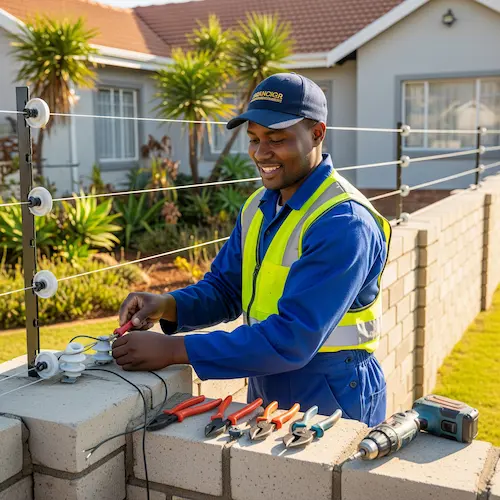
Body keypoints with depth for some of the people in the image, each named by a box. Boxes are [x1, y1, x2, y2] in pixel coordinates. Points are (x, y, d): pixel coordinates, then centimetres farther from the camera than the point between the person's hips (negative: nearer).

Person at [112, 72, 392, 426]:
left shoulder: (343, 224, -24)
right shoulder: (259, 206, 3)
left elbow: (292, 339, -30)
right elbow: (224, 287, 8)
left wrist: (174, 350, -30)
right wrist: (167, 306, -13)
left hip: (332, 404, -7)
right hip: (265, 395, 7)